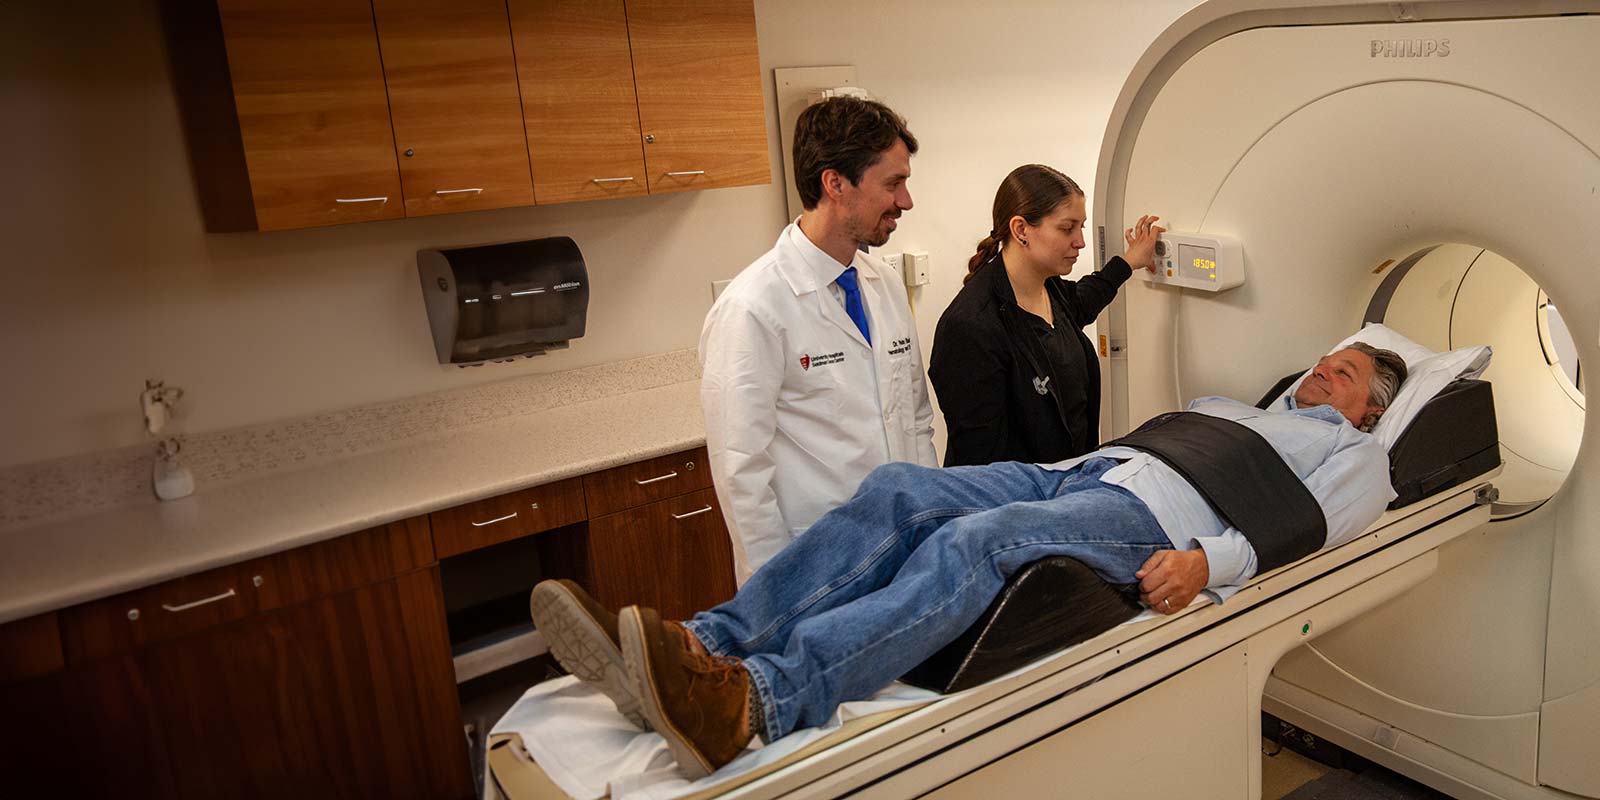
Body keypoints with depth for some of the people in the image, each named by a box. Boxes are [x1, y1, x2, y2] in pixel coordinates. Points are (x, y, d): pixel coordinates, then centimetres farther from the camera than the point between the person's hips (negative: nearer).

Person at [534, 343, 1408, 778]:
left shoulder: (1354, 452, 21)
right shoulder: (1236, 408, 42)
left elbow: (1300, 526, 0)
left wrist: (1211, 560, -19)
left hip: (1152, 516, -7)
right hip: (1082, 469, 7)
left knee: (976, 541, -36)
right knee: (899, 489, -21)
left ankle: (754, 700, -54)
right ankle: (707, 645, -34)